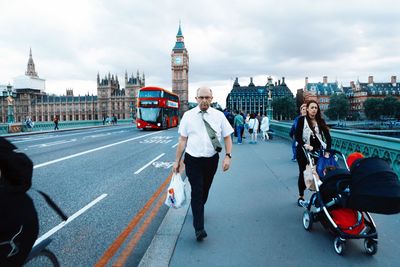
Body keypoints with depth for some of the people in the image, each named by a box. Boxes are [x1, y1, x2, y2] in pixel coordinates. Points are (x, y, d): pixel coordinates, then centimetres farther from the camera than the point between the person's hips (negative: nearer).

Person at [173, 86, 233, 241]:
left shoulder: (219, 115, 0)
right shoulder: (188, 115, -1)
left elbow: (227, 137, 2)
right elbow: (182, 140, 0)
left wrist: (228, 156, -11)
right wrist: (177, 161, 0)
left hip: (211, 160, 2)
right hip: (193, 160, -2)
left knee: (205, 190, 17)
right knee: (197, 192, -7)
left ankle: (198, 210, 45)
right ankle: (199, 228, -2)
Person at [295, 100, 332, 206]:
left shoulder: (321, 121, 3)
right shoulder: (302, 120, -5)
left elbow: (327, 136, -4)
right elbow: (297, 136, -12)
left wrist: (327, 150, -16)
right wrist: (305, 145, -29)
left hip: (317, 150, 2)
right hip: (303, 151, -2)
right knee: (303, 173, 6)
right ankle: (301, 196, 20)